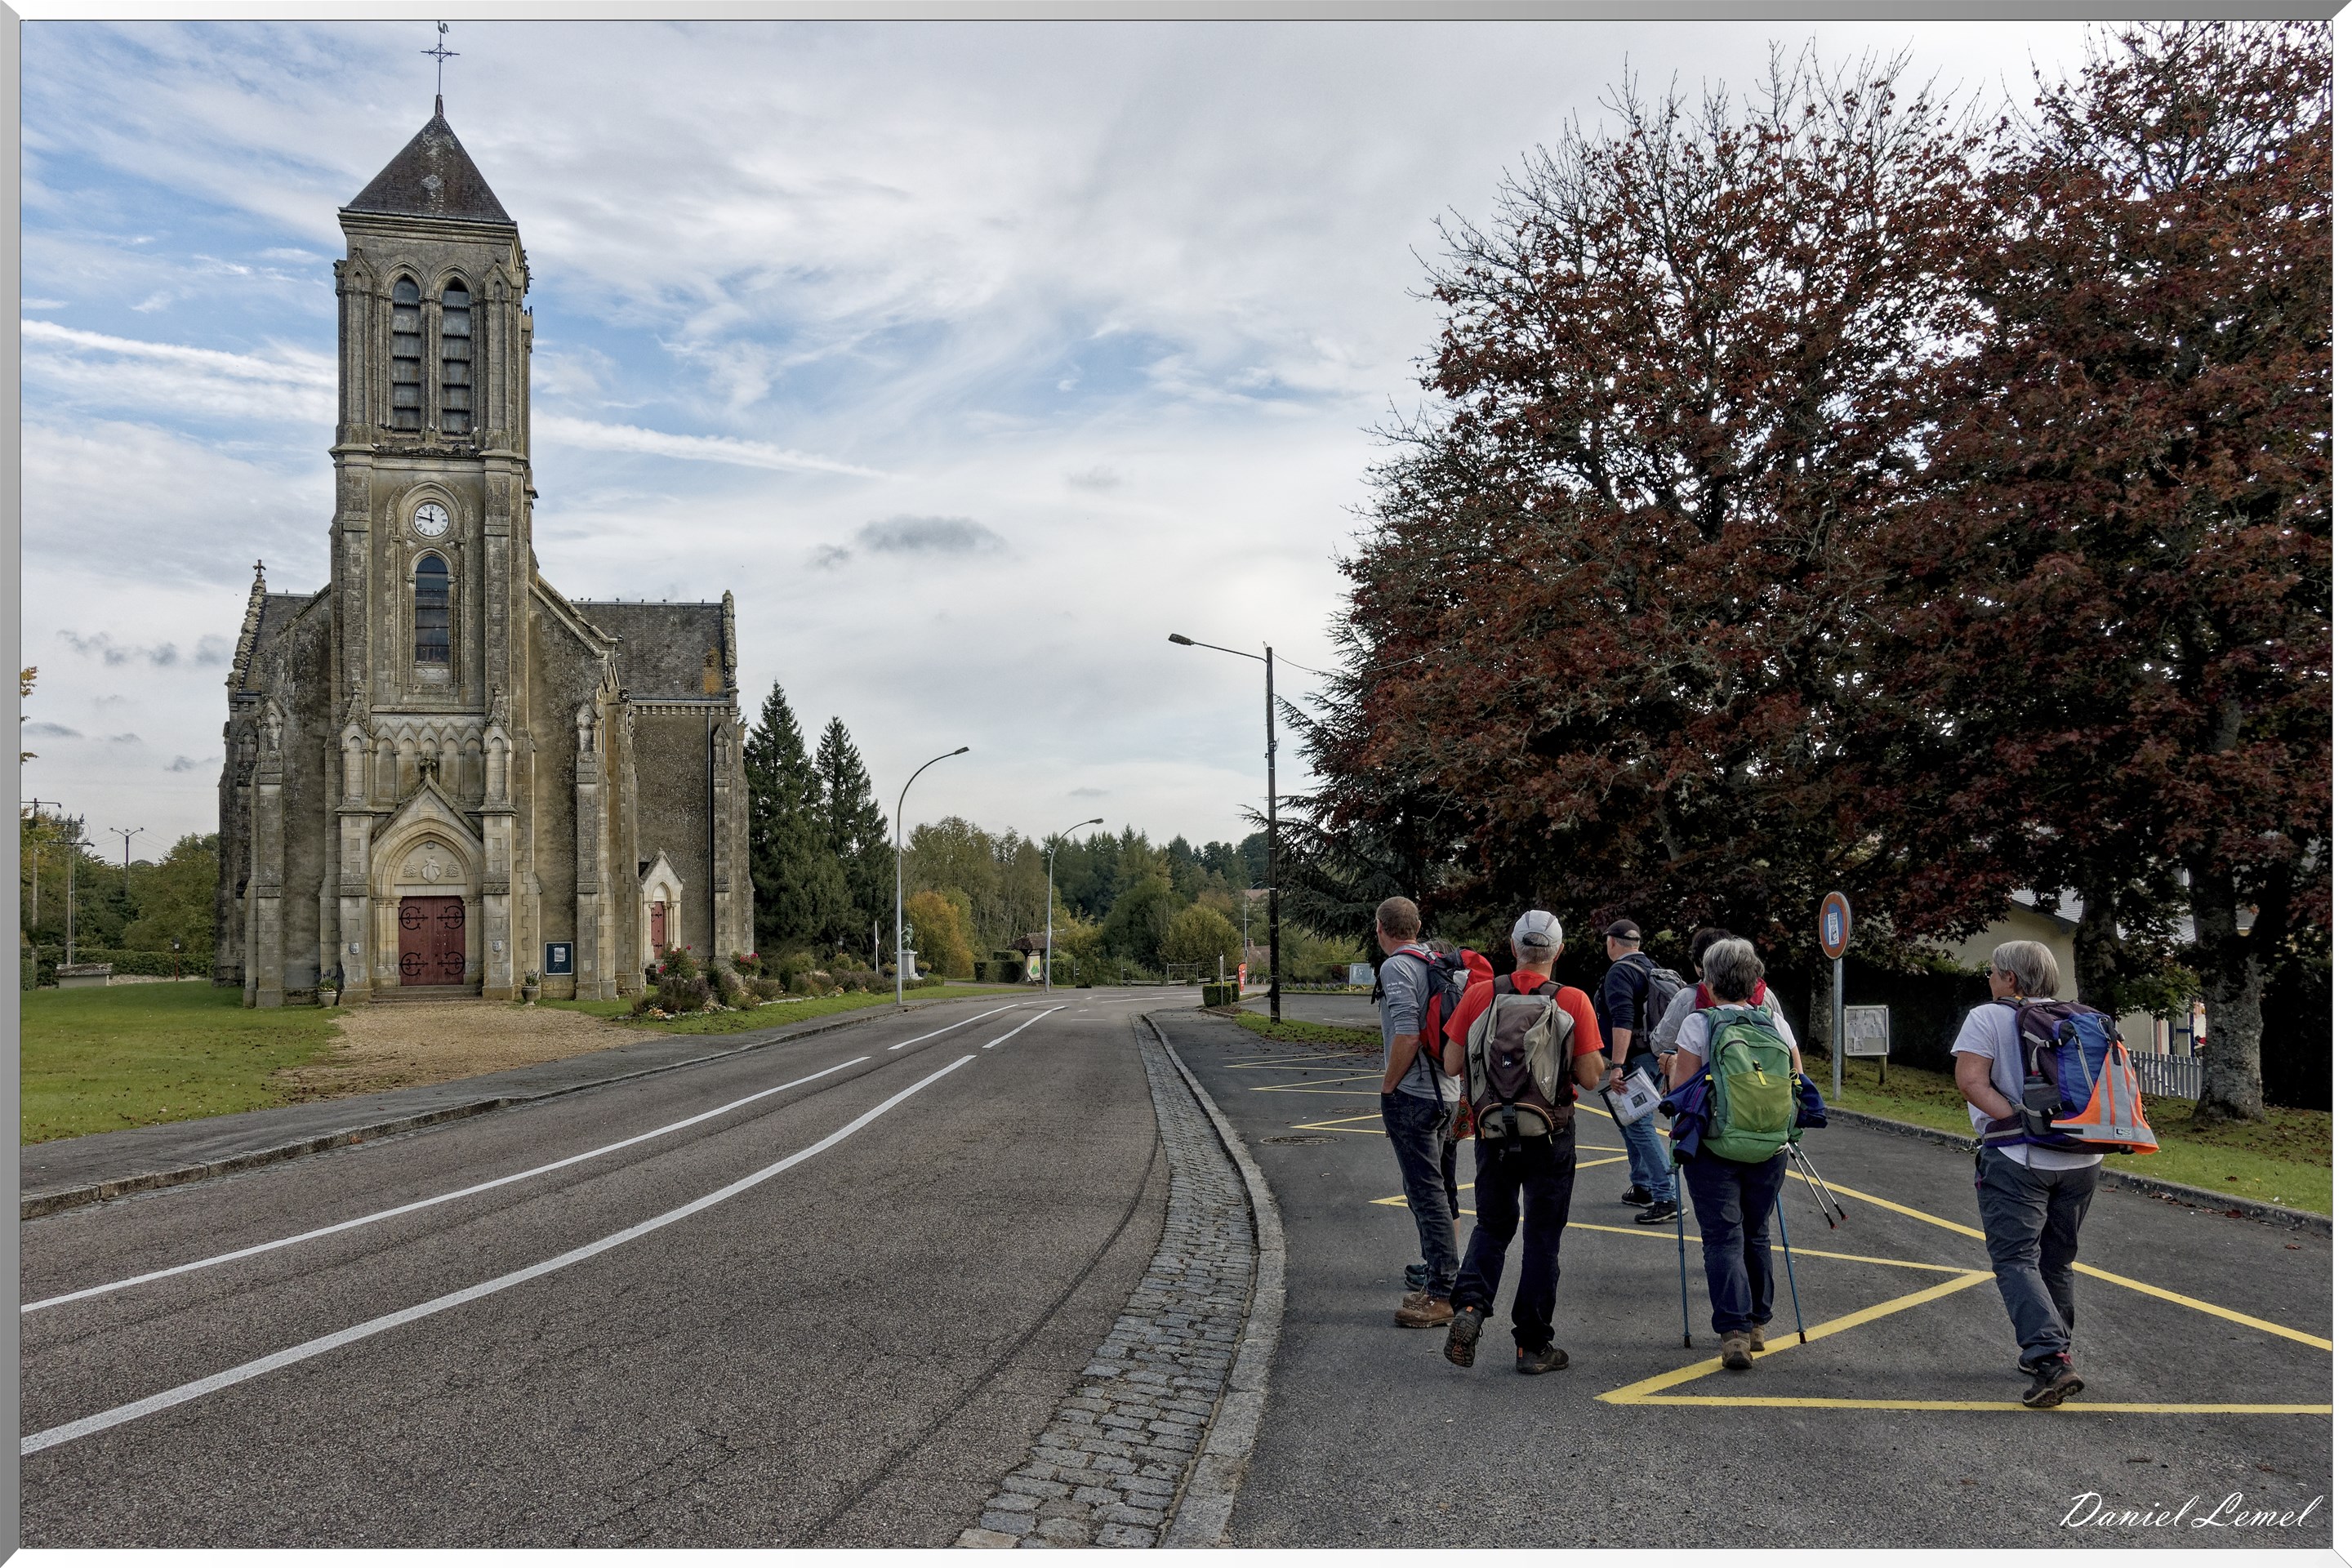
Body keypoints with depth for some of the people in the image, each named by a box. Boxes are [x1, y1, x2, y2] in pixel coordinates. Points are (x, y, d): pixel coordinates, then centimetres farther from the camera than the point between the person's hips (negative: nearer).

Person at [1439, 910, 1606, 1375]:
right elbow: (1590, 1077, -11)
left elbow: (1452, 1066, -1)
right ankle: (1533, 1345, 15)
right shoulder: (1574, 1002, -11)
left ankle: (1469, 1305, -4)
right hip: (1551, 1136, -2)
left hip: (1494, 1131, 2)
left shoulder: (1479, 995, -5)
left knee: (1493, 1226, 18)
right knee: (1542, 1237, 10)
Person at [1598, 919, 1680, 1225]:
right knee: (1633, 1123, 20)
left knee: (1639, 1127, -10)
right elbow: (1665, 1019, 23)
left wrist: (1616, 1066, -29)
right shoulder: (1654, 971, 17)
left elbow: (1623, 1021, -25)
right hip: (1658, 1059, 10)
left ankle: (1666, 1197, -15)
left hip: (1634, 1060, -10)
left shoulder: (1620, 973, -12)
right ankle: (1642, 1188, 26)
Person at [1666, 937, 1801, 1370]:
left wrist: (1672, 1066, 11)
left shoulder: (1698, 1024, -9)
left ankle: (1734, 1330, -11)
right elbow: (1799, 1084, 7)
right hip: (1769, 1150, 4)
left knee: (1723, 1237, 0)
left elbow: (1682, 1089, -10)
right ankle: (1756, 1323, 27)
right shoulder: (1776, 1022, 2)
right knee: (1757, 1234, 18)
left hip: (1714, 1147, -4)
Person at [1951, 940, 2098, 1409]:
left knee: (2016, 1259, -5)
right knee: (2058, 1263, 17)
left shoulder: (1987, 1018, -4)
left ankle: (2050, 1360, -19)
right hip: (2081, 1160, 6)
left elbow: (1971, 1081, -15)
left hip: (2017, 1160, -6)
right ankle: (2052, 1354, 26)